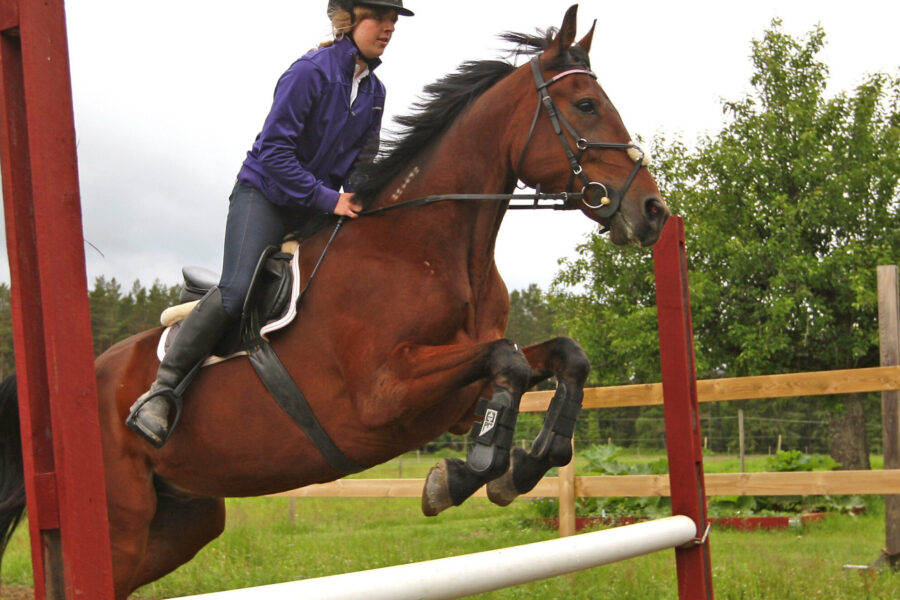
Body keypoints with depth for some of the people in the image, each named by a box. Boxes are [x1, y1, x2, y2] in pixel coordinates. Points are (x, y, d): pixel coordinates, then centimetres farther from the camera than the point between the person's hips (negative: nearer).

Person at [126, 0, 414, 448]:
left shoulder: (374, 91, 8)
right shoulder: (311, 71, -15)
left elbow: (362, 163, 16)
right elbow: (273, 150, -19)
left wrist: (356, 202, -4)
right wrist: (327, 199, -21)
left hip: (319, 209, 8)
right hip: (264, 193, -8)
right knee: (235, 292, -23)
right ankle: (161, 392, -16)